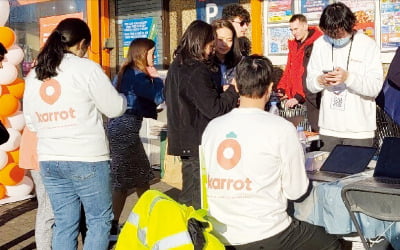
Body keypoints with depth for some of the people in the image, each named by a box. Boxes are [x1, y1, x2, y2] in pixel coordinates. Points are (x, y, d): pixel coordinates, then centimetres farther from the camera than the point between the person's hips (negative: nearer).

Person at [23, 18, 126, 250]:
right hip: (87, 159, -6)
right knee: (100, 219, 8)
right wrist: (120, 97, 17)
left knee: (64, 223, 13)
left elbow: (31, 122, 14)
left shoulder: (33, 76, 10)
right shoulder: (86, 68, -9)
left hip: (49, 160, 6)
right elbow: (116, 108, -4)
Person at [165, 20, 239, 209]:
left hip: (183, 141, 9)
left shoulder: (176, 67, 10)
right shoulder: (197, 71, -19)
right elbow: (213, 109, -22)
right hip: (198, 143, -9)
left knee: (188, 196, 19)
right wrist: (233, 91, -6)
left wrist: (223, 94, 15)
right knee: (199, 201, -1)